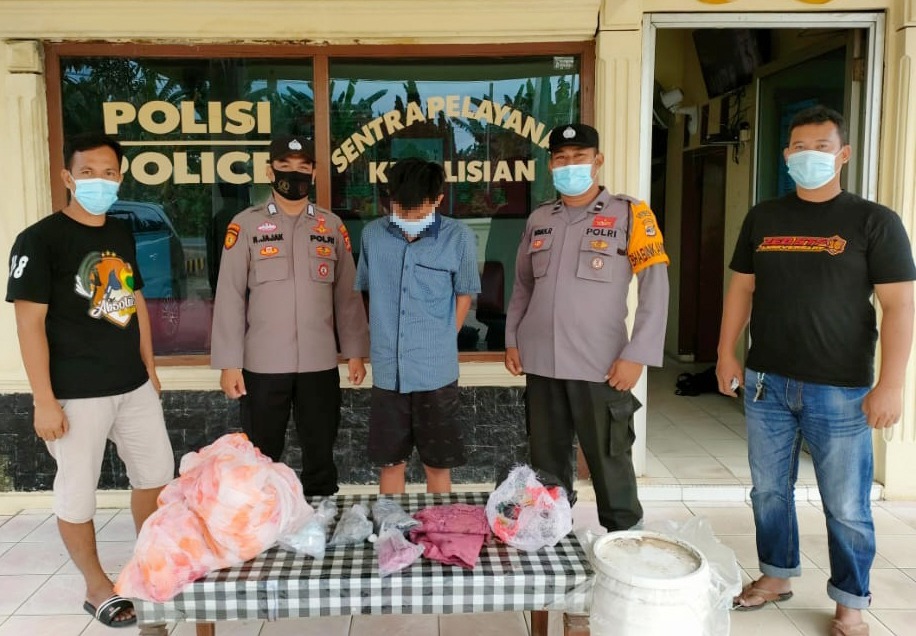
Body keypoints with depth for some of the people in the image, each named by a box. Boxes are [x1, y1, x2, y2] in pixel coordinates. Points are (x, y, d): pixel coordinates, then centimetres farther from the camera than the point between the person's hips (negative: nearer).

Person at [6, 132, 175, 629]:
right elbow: (29, 322, -14)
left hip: (133, 386, 7)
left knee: (156, 473, 16)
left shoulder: (122, 235, 9)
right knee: (77, 491, 7)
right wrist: (43, 399, -16)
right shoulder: (39, 240, -11)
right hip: (76, 393, -7)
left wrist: (149, 369, 16)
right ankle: (97, 588, 25)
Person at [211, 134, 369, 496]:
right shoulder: (245, 225, -1)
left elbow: (347, 294, 9)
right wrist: (229, 363, -7)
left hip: (320, 364, 2)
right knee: (261, 459, 10)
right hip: (262, 366, -2)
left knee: (321, 455, 13)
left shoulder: (332, 226, 7)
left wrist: (355, 351, 5)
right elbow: (229, 297, -3)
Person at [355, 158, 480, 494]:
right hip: (387, 372, 2)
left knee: (438, 465, 11)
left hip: (436, 373, -2)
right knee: (390, 463, 14)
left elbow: (464, 296, 5)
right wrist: (382, 340, 11)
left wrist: (439, 344, 7)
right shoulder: (372, 234, 0)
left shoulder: (458, 237, -8)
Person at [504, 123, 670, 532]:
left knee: (610, 463, 4)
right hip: (541, 363, 4)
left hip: (601, 366, -4)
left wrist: (636, 355, -14)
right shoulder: (538, 219, 10)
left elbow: (655, 287, -8)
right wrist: (512, 339, 10)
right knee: (547, 462, 14)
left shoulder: (630, 214, -4)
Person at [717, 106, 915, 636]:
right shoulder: (763, 218, 8)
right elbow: (742, 287, 13)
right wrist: (727, 353, 7)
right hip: (766, 383, 4)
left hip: (841, 390, -3)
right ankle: (777, 575, 33)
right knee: (770, 489, 14)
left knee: (846, 506, 6)